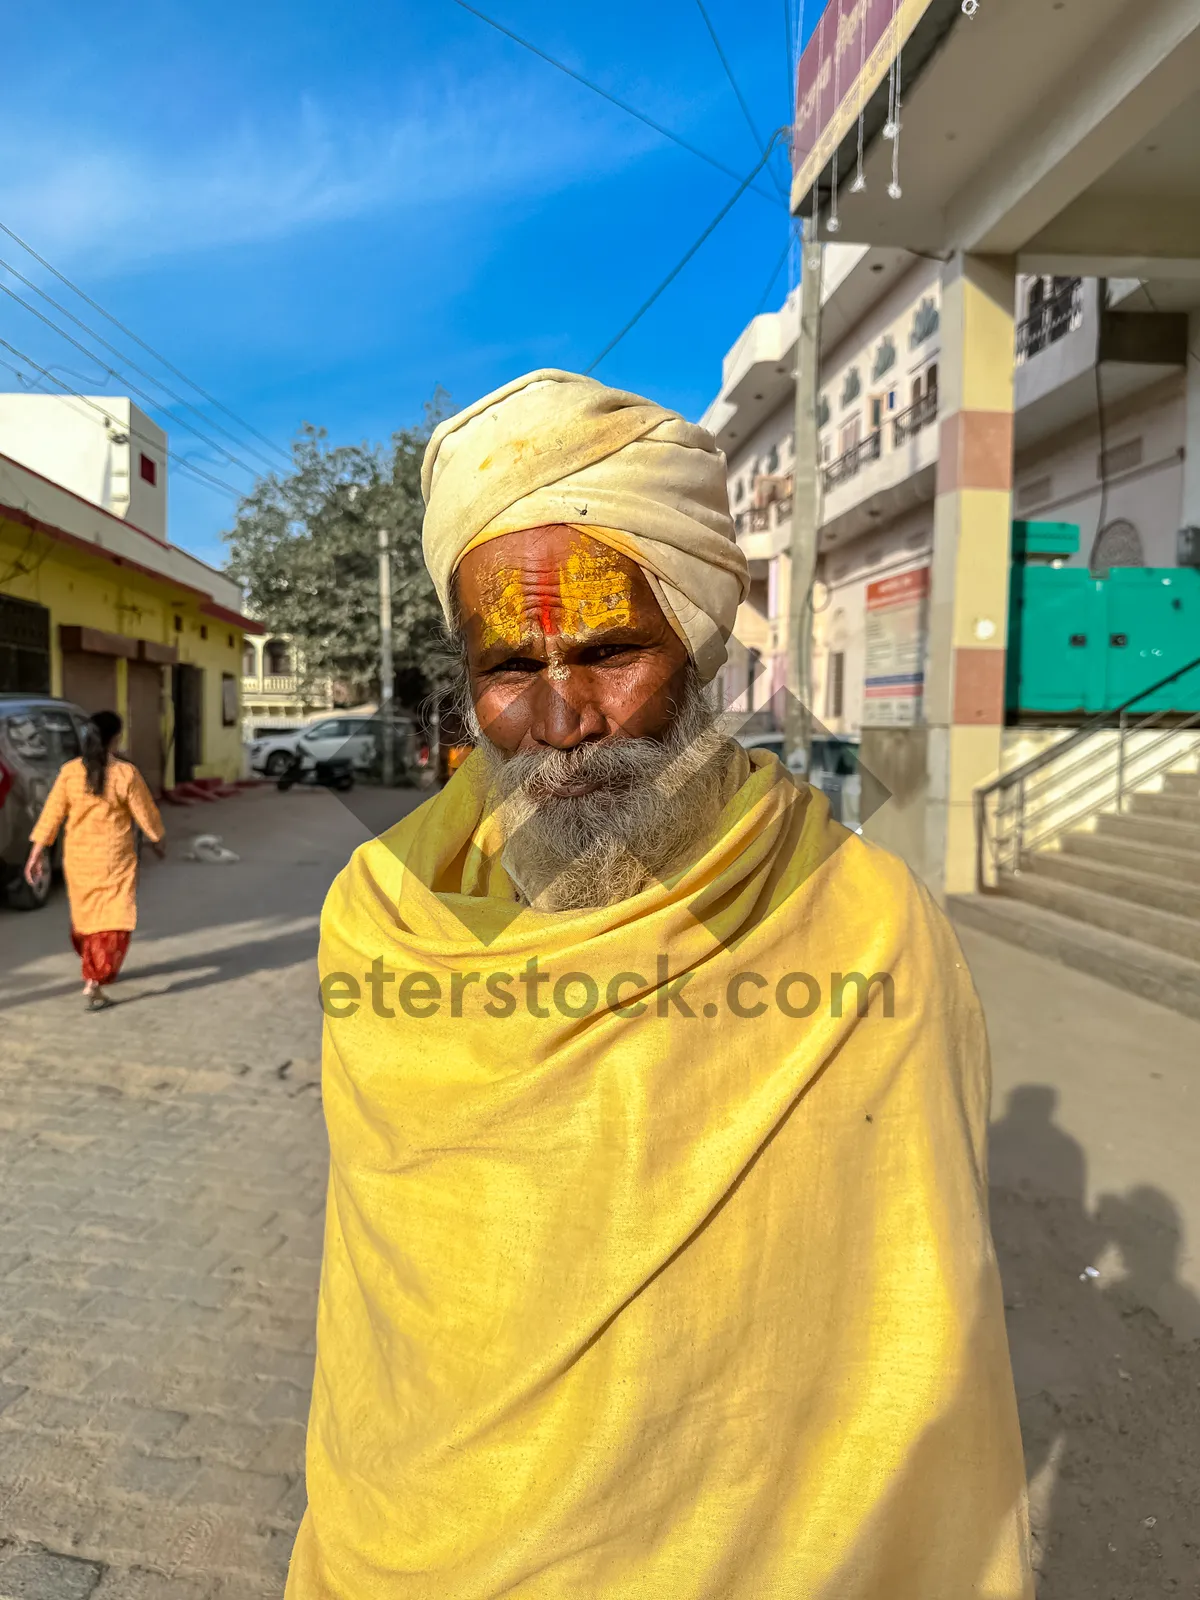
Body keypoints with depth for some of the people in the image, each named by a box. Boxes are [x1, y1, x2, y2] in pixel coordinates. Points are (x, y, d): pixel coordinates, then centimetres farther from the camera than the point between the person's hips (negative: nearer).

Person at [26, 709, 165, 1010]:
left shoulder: (69, 771, -5)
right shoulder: (125, 773, -15)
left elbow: (51, 814, -4)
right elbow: (145, 813, -7)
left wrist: (38, 852, 2)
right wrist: (157, 839, 11)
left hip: (78, 857, 5)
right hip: (114, 860, -4)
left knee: (84, 914, 23)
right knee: (113, 920, 1)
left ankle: (93, 968, 43)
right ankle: (94, 982, -10)